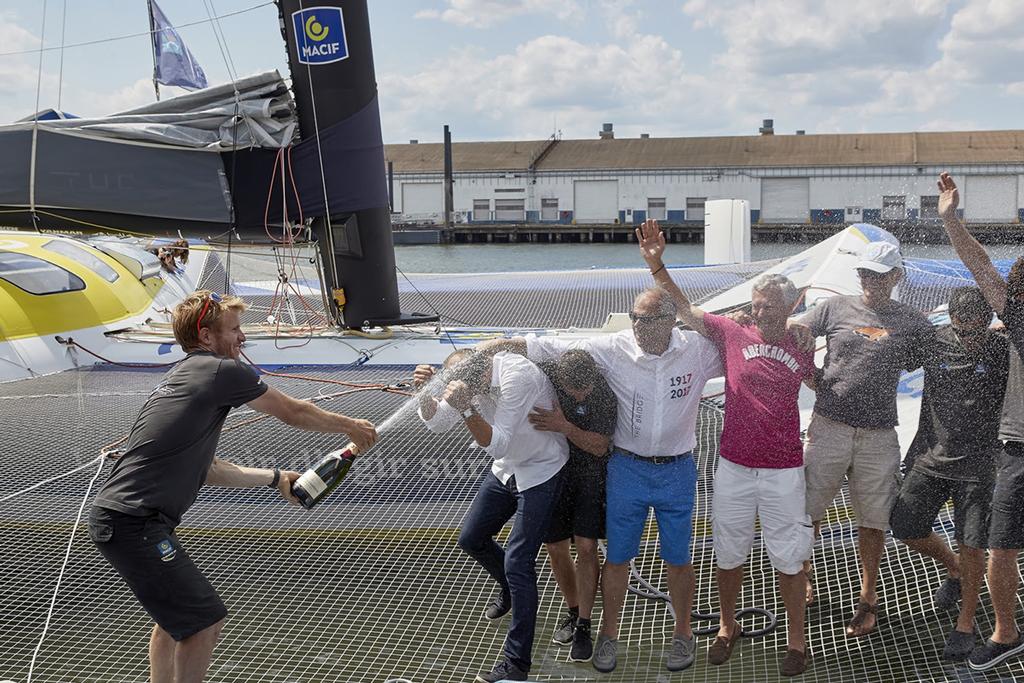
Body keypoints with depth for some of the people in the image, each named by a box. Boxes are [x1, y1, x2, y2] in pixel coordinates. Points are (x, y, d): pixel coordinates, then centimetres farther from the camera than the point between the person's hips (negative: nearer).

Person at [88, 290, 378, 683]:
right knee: (205, 620, -5)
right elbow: (294, 413, 1)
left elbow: (204, 470, 24)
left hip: (112, 515, 10)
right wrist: (350, 426, 18)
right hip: (134, 523, -10)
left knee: (178, 613, 25)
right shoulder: (222, 371, -9)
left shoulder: (181, 378, 20)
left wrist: (273, 478, 30)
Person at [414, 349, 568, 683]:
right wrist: (426, 392, -25)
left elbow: (497, 444, -32)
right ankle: (509, 588, 47)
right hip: (506, 468, 8)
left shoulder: (517, 377, -33)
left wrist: (466, 407, -44)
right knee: (471, 539, 16)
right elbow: (436, 421, -6)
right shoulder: (471, 378, -11)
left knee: (517, 562, -10)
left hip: (540, 471, -8)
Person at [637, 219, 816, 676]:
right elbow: (684, 308, -6)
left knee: (788, 558, 7)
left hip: (784, 470, -1)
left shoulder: (802, 348, 1)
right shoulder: (733, 334, -2)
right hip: (733, 466, 1)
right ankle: (728, 628, 34)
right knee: (730, 553, 13)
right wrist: (656, 265, -16)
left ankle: (797, 641, 23)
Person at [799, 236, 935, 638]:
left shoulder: (912, 324, 6)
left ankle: (867, 598, 25)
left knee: (873, 521, 9)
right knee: (806, 512, 7)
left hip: (878, 437, 0)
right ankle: (804, 571, 35)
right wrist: (817, 383, 3)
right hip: (828, 428, 0)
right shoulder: (835, 308, 5)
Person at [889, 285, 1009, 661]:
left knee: (971, 544, -1)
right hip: (930, 457, 3)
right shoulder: (934, 342, -3)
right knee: (905, 529, 6)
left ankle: (966, 624, 19)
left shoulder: (1003, 350, -8)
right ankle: (954, 571, 37)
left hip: (976, 464, -3)